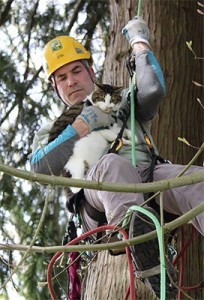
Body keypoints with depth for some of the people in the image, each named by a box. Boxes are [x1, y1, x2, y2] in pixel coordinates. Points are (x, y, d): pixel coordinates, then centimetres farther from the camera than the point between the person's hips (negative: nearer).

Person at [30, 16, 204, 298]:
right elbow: (40, 167, 12)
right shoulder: (53, 131, 36)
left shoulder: (122, 102, 38)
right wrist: (82, 125, 7)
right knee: (113, 165, -40)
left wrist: (139, 42, 26)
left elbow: (153, 90, 13)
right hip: (98, 198, -2)